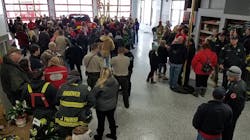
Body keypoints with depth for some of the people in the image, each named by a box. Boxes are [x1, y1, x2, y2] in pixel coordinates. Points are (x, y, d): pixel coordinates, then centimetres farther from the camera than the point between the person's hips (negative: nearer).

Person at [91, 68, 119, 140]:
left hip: (101, 107, -4)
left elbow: (92, 95, -16)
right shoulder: (115, 82, -12)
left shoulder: (100, 85, -28)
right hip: (112, 106, 5)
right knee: (111, 119, 24)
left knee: (101, 122, 16)